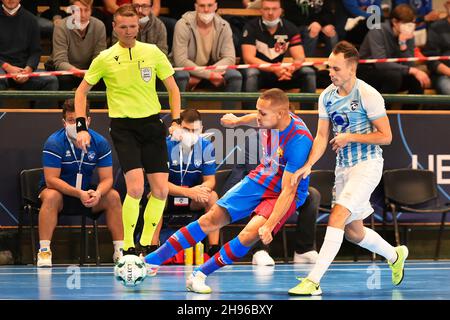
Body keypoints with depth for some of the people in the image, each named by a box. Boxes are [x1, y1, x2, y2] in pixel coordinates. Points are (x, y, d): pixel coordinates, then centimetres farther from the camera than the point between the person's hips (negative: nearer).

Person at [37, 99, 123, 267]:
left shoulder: (100, 143, -9)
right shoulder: (54, 143, -19)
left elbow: (107, 179, -9)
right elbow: (51, 180, -24)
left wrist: (97, 193, -33)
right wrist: (79, 194, -36)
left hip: (87, 192, 3)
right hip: (59, 191, -3)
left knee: (113, 196, -20)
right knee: (51, 196, -36)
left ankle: (119, 250, -13)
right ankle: (44, 251, -34)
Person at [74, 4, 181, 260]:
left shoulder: (153, 52, 3)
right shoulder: (105, 58, -1)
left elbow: (173, 88, 11)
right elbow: (82, 91, 9)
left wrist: (176, 121, -1)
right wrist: (82, 127, -1)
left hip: (152, 124, 3)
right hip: (123, 126, -3)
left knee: (161, 190, -2)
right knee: (136, 187, -19)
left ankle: (146, 243, 17)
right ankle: (127, 246, -4)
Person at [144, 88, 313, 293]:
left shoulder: (298, 141, -33)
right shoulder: (271, 120, -12)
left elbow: (288, 190, -32)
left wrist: (269, 225, -37)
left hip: (285, 193, -6)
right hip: (260, 179, 6)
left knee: (250, 234, -28)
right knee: (212, 218, -2)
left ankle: (199, 275, -13)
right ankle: (151, 261, 2)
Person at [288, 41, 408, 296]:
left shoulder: (368, 95, -13)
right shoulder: (327, 96, 5)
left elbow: (386, 136, -11)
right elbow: (322, 136, 5)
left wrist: (351, 137, -16)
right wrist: (308, 165, -10)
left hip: (367, 164, -7)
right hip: (343, 167, 7)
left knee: (337, 216, -22)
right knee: (353, 232, 13)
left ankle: (314, 281, -25)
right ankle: (395, 255, 41)